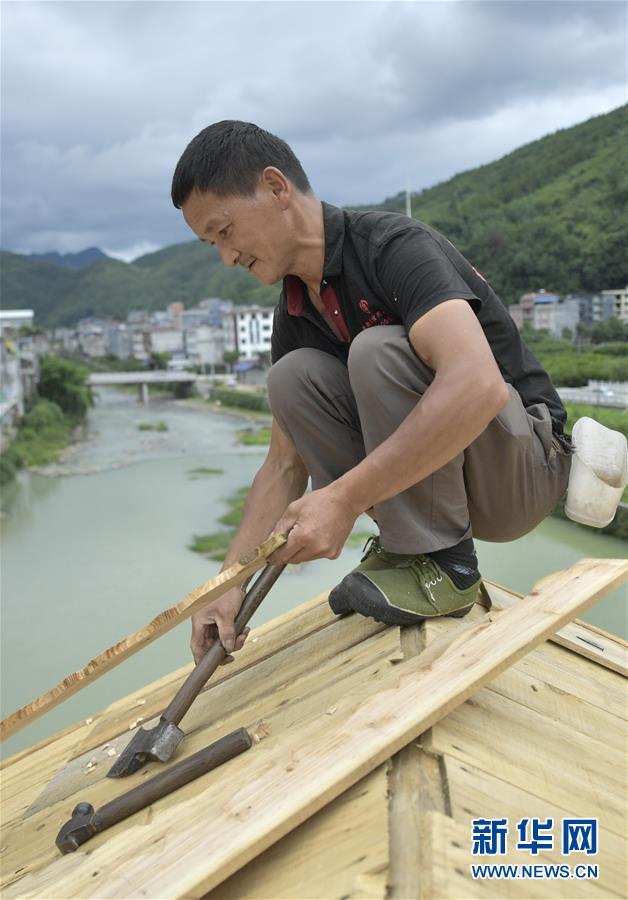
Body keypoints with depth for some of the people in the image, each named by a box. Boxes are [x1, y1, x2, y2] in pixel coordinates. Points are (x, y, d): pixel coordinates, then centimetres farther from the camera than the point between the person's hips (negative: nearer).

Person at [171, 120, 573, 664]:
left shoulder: (395, 247, -21)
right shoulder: (293, 317, 3)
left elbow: (477, 385, -39)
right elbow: (285, 463, 4)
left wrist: (343, 497, -37)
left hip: (525, 464, -6)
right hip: (418, 463, 7)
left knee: (377, 351, -29)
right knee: (294, 375, -10)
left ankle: (442, 562, -14)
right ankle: (402, 540, -2)